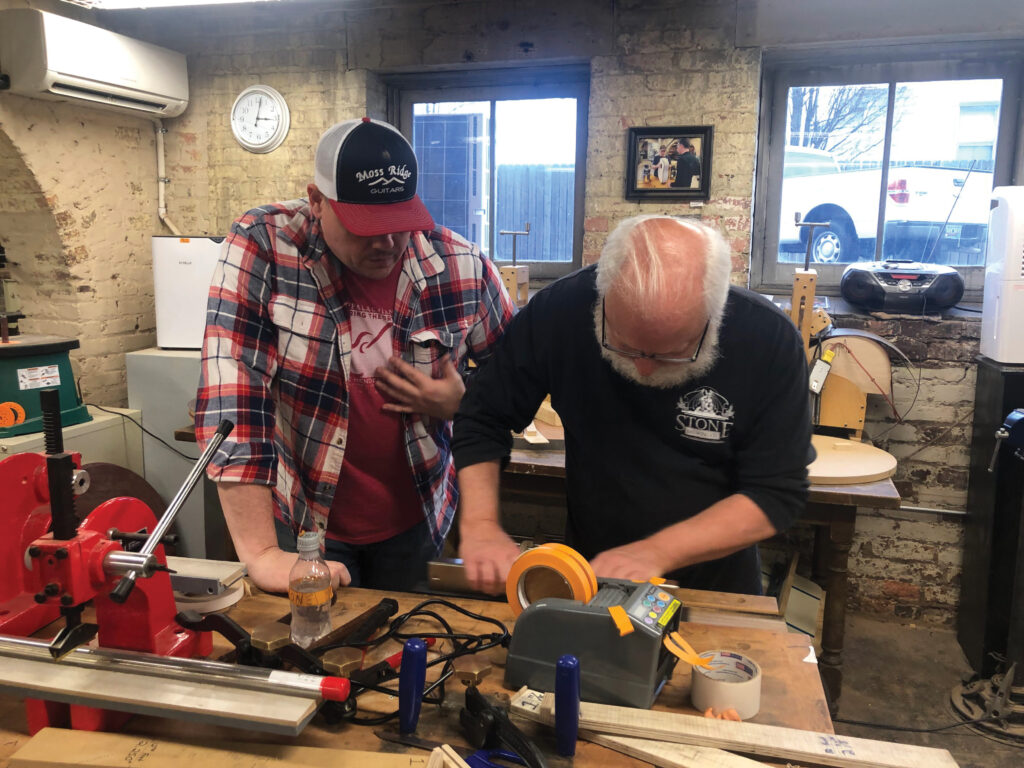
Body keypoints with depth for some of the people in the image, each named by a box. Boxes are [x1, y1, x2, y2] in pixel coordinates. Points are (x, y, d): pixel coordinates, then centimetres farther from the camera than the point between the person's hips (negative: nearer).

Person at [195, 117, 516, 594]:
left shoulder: (460, 266, -11)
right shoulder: (260, 247, -18)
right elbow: (233, 393, -25)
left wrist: (461, 403, -19)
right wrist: (261, 553, -29)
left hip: (414, 525, 2)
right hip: (302, 522, -2)